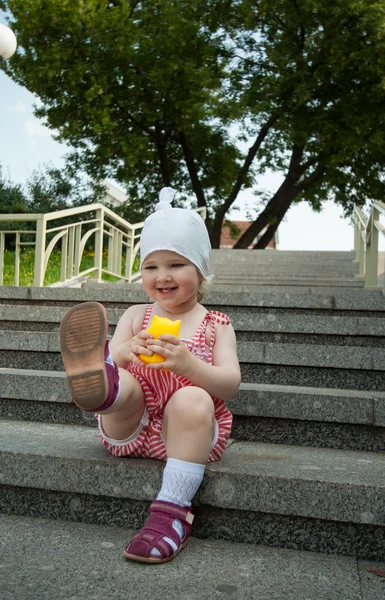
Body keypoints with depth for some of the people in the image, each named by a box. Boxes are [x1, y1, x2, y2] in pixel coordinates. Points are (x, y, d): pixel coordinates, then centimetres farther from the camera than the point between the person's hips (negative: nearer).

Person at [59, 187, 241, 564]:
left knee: (191, 399, -33)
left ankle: (172, 511, -30)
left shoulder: (215, 325, 3)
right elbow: (114, 363, 0)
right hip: (131, 430, 2)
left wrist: (187, 364, -28)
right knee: (121, 383, -24)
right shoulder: (136, 316, 9)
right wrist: (122, 354, -25)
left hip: (189, 432, -1)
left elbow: (230, 385, -8)